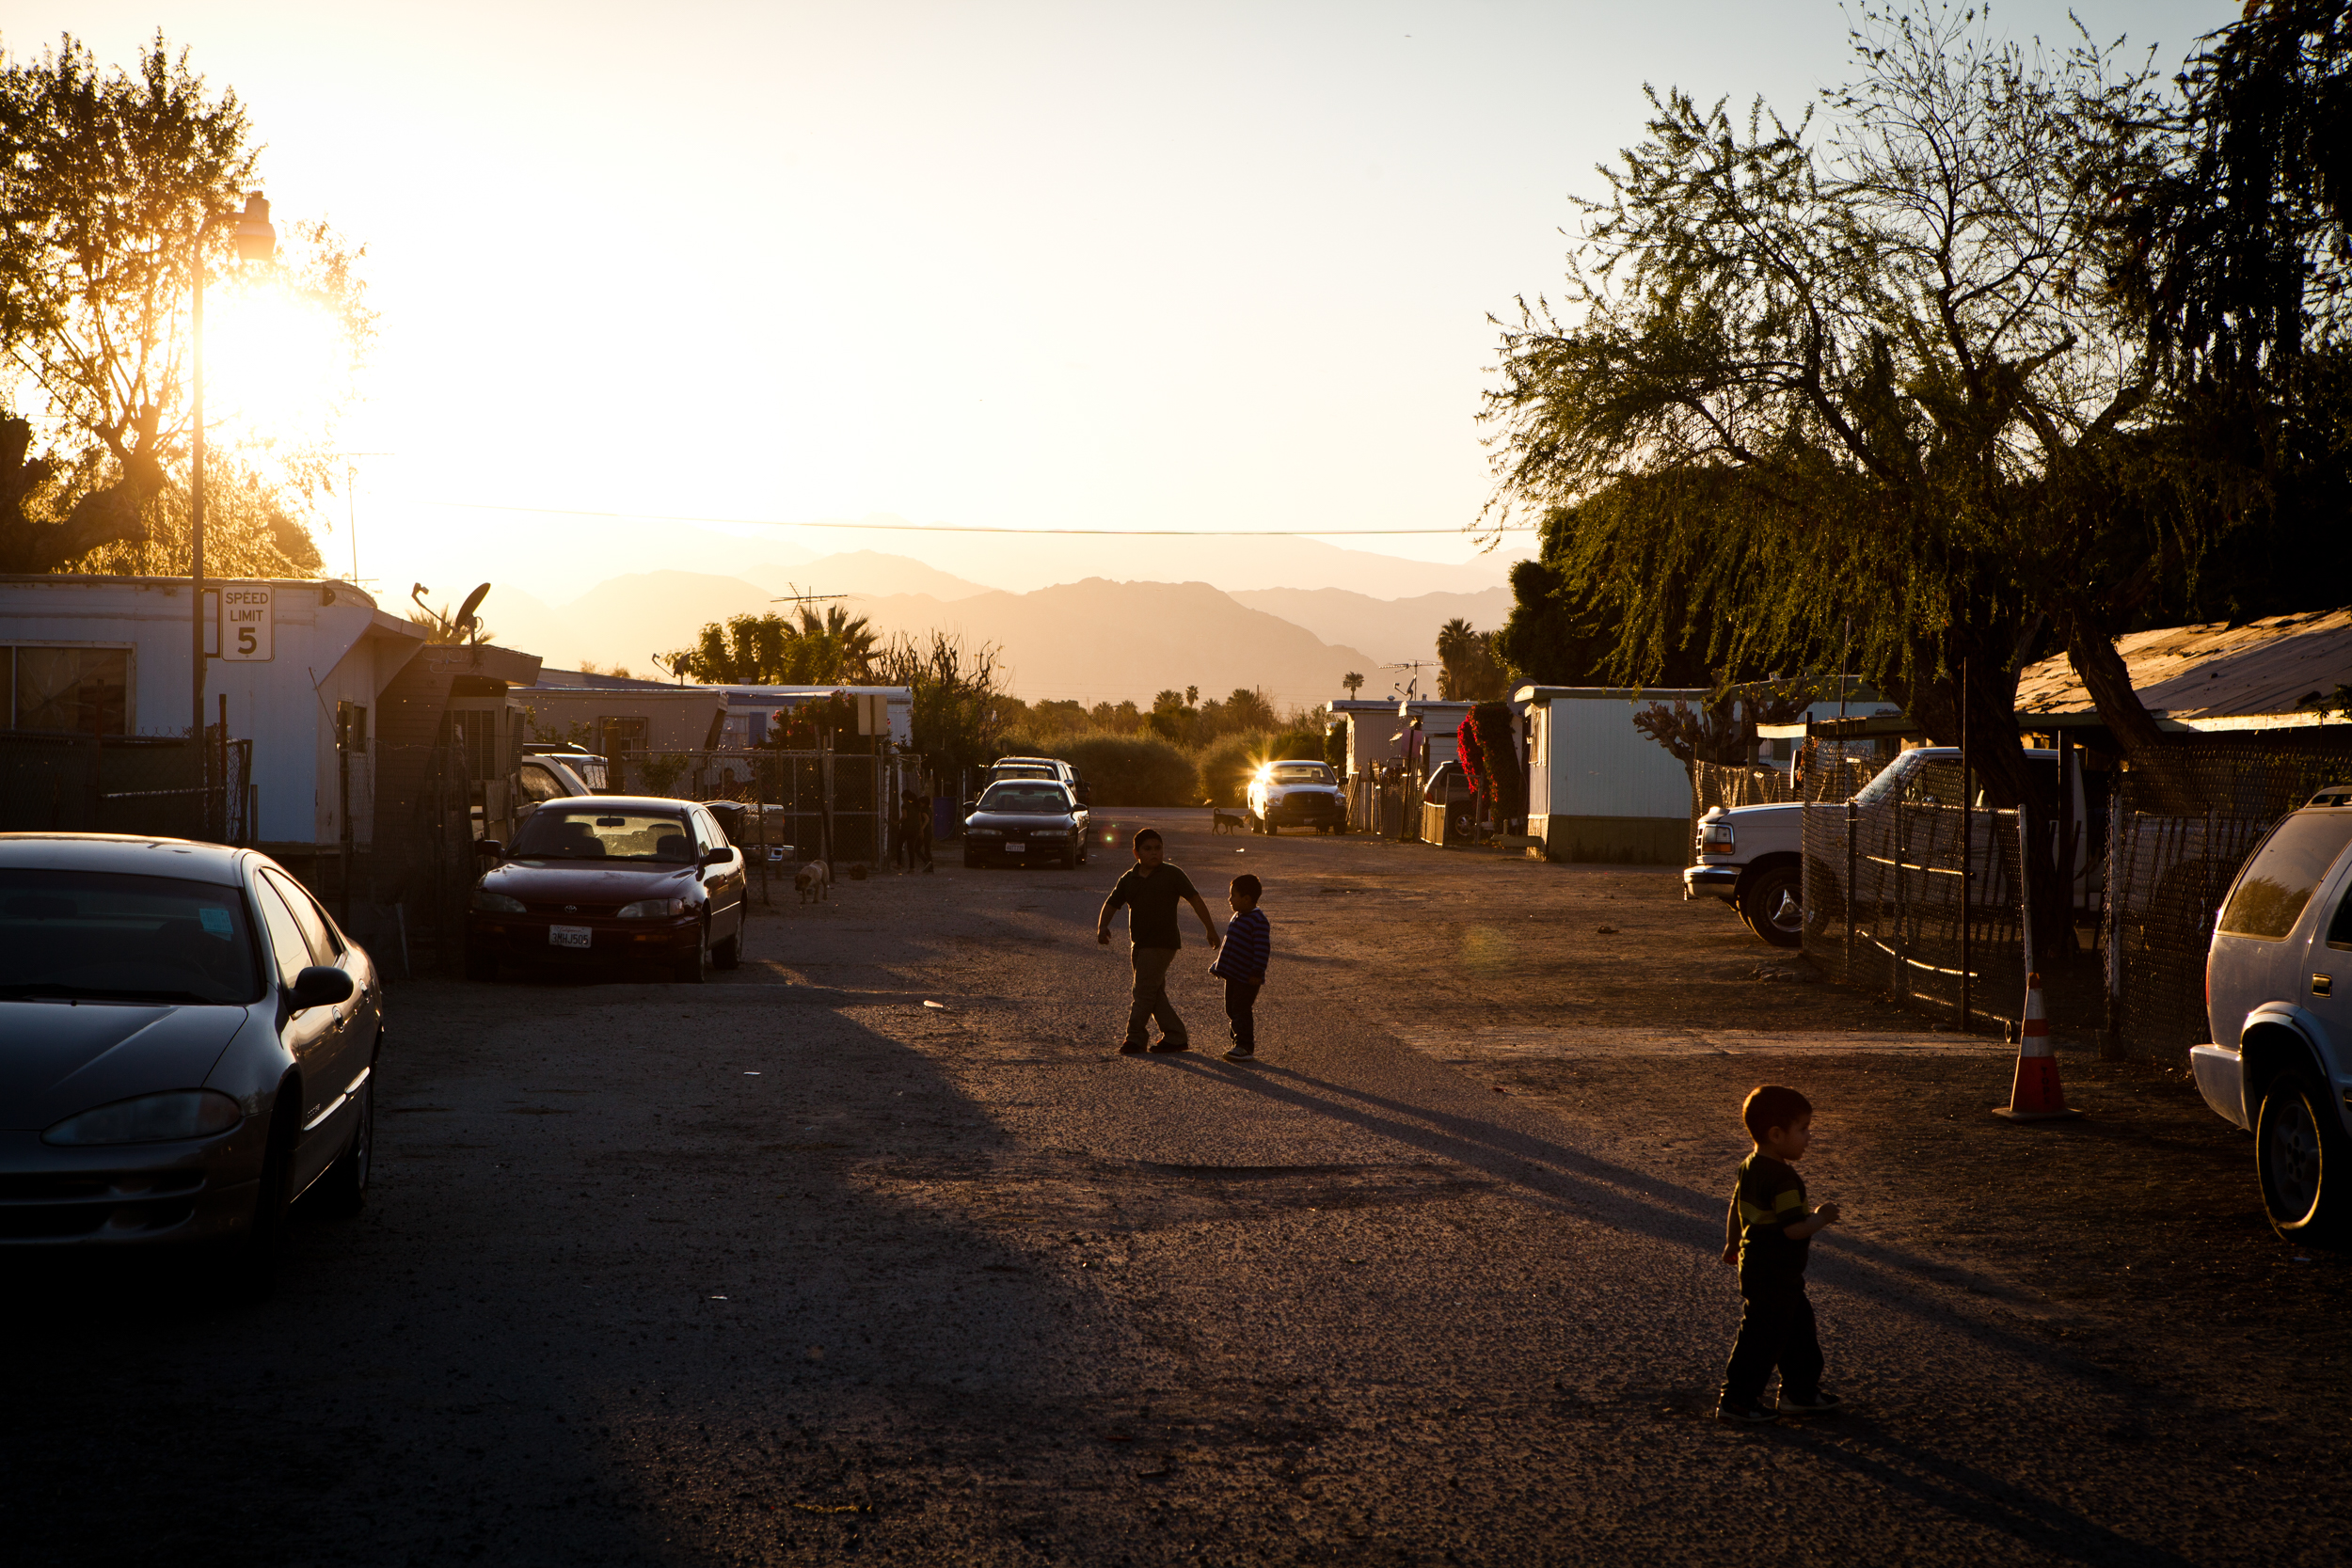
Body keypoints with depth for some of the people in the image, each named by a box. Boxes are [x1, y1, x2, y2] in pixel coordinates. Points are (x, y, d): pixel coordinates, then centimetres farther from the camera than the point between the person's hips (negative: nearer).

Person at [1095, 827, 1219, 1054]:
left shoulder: (1172, 875, -5)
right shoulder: (1129, 879, 8)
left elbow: (1195, 899, -1)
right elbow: (1111, 904, 8)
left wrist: (1210, 929, -2)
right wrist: (1102, 926, -11)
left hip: (1162, 943, -6)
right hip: (1140, 944, 6)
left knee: (1144, 990, -9)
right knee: (1155, 993, 9)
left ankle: (1135, 1038, 0)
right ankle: (1175, 1037, 16)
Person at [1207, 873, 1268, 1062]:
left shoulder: (1258, 920, -17)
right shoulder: (1238, 917, 14)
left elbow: (1262, 948, -20)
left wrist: (1256, 972, -23)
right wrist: (1220, 965, 26)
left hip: (1247, 977, -10)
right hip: (1233, 975, 10)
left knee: (1241, 1010, -9)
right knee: (1232, 1009, 13)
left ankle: (1244, 1048, -5)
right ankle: (1240, 1044, 22)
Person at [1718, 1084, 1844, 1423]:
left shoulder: (1749, 1167, 6)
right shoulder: (1783, 1178, -25)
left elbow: (1735, 1210, 18)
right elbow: (1794, 1228, -28)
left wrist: (1732, 1245, 31)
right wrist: (1821, 1218, -10)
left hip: (1755, 1265, 10)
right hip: (1774, 1276, -10)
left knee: (1798, 1326, 19)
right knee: (1764, 1336, -1)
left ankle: (1801, 1391, 28)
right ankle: (1737, 1401, 7)